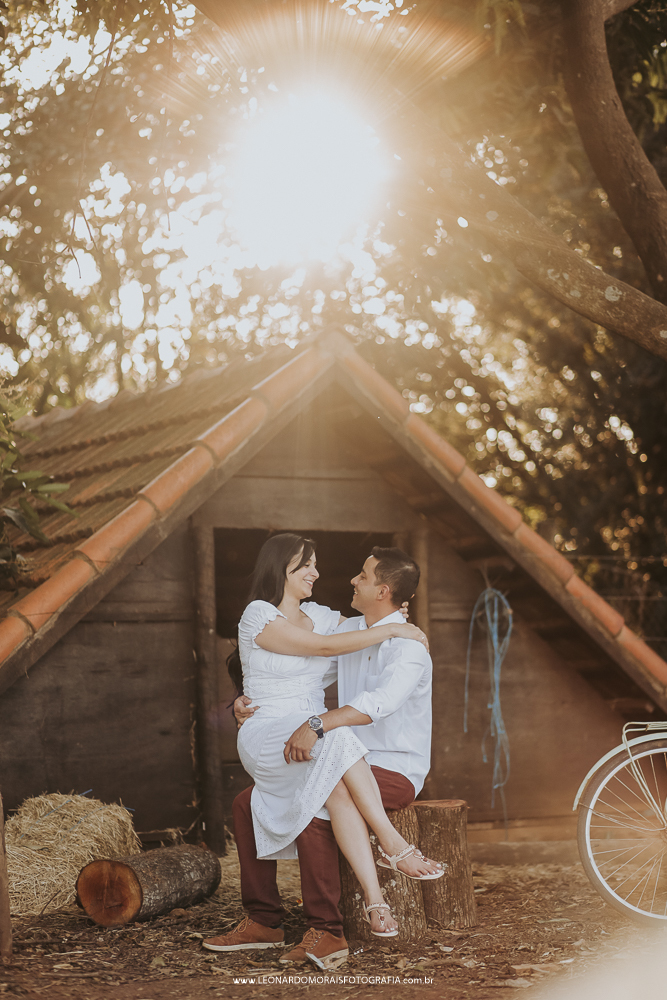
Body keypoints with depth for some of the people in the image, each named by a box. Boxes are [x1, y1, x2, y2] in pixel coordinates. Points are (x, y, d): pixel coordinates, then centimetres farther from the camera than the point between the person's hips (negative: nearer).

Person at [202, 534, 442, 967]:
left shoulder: (318, 615, 16)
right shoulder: (258, 618, -5)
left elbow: (368, 626, 31)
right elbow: (325, 646, -14)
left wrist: (400, 623, 8)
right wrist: (391, 631, -11)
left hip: (315, 737, 5)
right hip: (267, 736, -5)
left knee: (338, 793, -30)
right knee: (335, 735, -38)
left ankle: (374, 902, -43)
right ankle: (394, 846, -35)